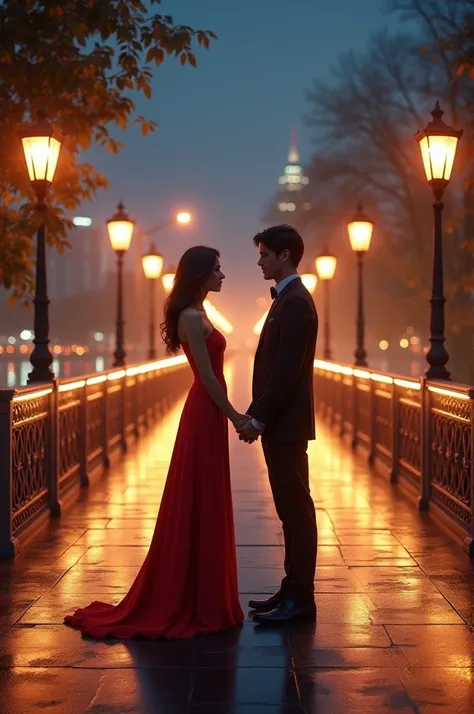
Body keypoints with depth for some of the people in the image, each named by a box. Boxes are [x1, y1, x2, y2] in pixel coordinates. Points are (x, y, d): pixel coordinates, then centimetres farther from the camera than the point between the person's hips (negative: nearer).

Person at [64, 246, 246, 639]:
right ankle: (197, 601, 5)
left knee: (204, 505, 13)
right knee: (199, 505, -3)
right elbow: (208, 377, -18)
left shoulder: (196, 315, 14)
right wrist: (235, 417, -13)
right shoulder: (193, 318, -15)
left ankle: (192, 597, 22)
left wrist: (232, 414, 17)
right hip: (206, 415, -10)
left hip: (207, 413, 10)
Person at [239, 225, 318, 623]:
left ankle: (300, 598, 2)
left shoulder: (296, 302, -15)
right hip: (278, 423, 10)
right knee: (291, 509, 13)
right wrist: (256, 413, 15)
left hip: (286, 425, -10)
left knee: (296, 509, -4)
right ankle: (293, 590, 20)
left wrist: (259, 419, -18)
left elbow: (287, 370, -21)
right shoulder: (286, 299, 16)